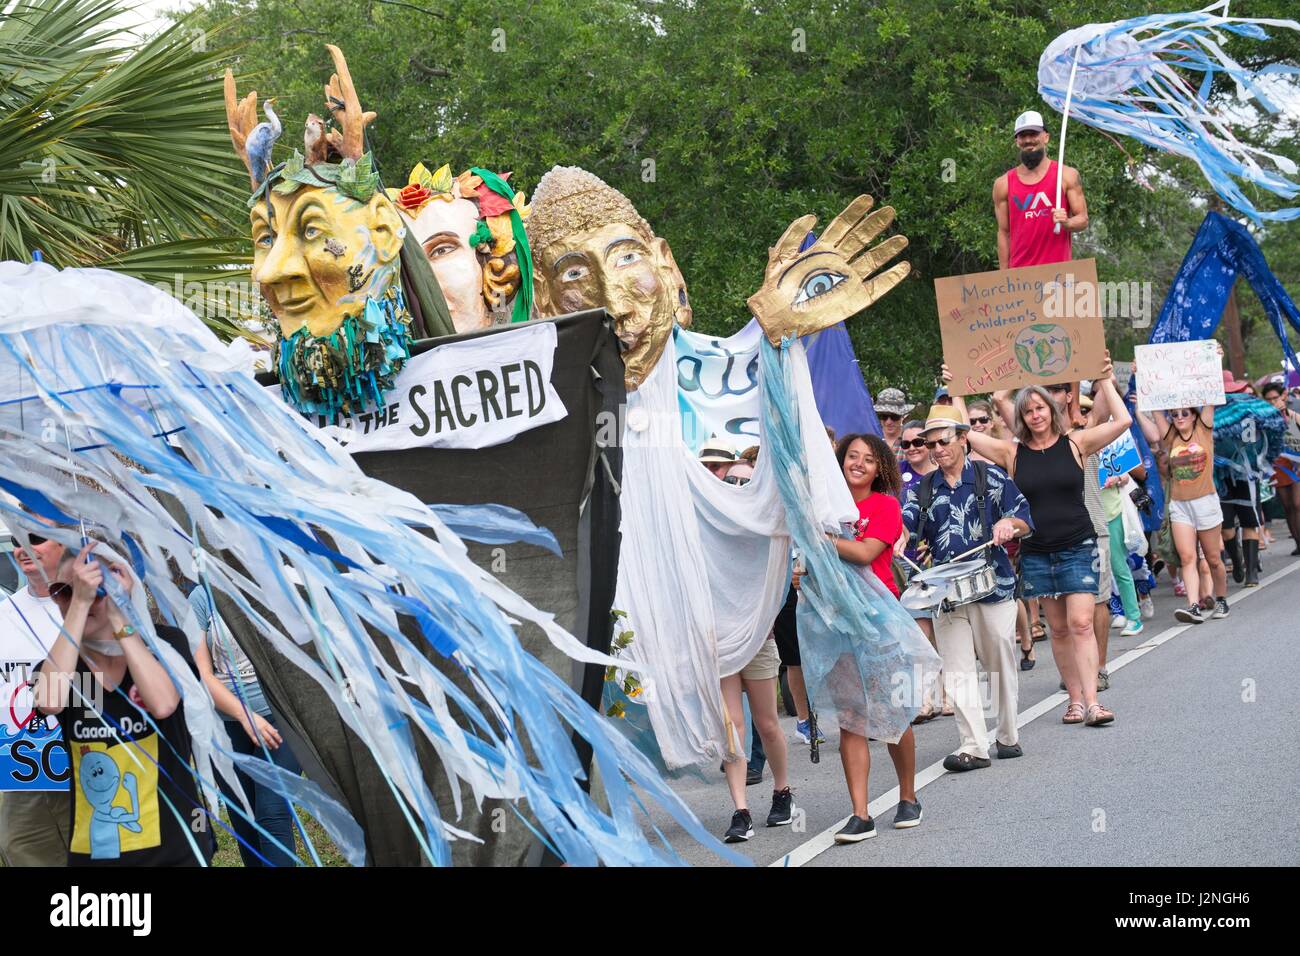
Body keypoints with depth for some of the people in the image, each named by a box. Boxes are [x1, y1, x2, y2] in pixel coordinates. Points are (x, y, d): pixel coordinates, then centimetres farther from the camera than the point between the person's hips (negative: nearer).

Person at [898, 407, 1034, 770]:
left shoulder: (991, 477, 4)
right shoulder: (923, 489, 12)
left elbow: (1025, 518, 4)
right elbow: (906, 523, -1)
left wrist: (1009, 523, -18)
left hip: (994, 586, -2)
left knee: (1002, 663, 6)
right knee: (958, 671, -6)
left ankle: (1008, 736, 20)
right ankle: (974, 747, -8)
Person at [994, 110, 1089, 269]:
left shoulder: (1067, 175, 5)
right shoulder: (1003, 184, 9)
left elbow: (1083, 219, 6)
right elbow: (1004, 233, 11)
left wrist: (1066, 223, -17)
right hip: (1019, 273, 1)